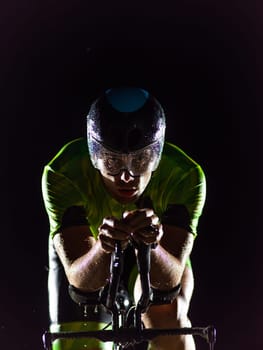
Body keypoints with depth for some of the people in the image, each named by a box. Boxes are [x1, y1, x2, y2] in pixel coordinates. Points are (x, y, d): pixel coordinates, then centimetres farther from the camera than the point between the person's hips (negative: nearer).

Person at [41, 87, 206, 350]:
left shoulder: (186, 177, -34)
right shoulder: (62, 175, -36)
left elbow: (170, 278, -39)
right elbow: (79, 278, -39)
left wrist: (152, 245, -61)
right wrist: (103, 247, -61)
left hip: (157, 254, 0)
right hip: (86, 249, 1)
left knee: (167, 314, -29)